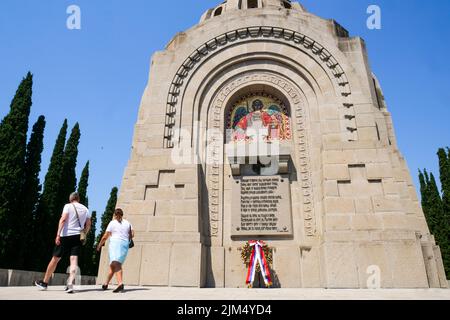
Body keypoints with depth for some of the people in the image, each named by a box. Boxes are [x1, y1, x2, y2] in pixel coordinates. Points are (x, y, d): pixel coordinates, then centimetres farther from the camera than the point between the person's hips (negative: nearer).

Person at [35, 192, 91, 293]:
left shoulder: (68, 206, 1)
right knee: (74, 260, -4)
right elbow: (88, 225, 13)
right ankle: (70, 284, -18)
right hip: (78, 236, 3)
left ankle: (44, 282, 23)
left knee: (55, 258, 10)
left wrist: (58, 234, -16)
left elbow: (63, 219, -12)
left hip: (66, 235, -2)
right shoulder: (85, 209, 13)